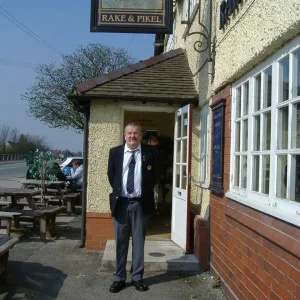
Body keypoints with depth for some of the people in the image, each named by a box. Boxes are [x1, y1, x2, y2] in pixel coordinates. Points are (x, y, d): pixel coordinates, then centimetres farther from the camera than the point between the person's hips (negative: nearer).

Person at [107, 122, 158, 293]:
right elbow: (111, 175, 13)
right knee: (120, 241, 9)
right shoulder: (115, 152, 3)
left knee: (139, 241, 8)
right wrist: (118, 192, 10)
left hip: (141, 203, -1)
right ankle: (119, 278, 20)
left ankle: (137, 277, 19)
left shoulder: (150, 152, -1)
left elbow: (155, 176, 7)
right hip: (121, 203, 1)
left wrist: (146, 192, 4)